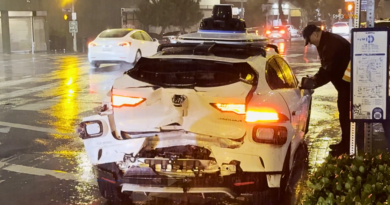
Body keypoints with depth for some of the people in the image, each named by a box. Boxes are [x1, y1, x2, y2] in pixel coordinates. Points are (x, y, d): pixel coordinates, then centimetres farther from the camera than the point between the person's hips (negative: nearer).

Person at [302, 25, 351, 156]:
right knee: (344, 113, 16)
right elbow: (326, 67, 14)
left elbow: (329, 70, -28)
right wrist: (315, 79, 0)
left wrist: (314, 82, -23)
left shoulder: (332, 43, -25)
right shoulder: (326, 43, 9)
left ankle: (346, 146, 3)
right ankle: (345, 144, 26)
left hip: (348, 82, -11)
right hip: (344, 82, 11)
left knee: (346, 114, -5)